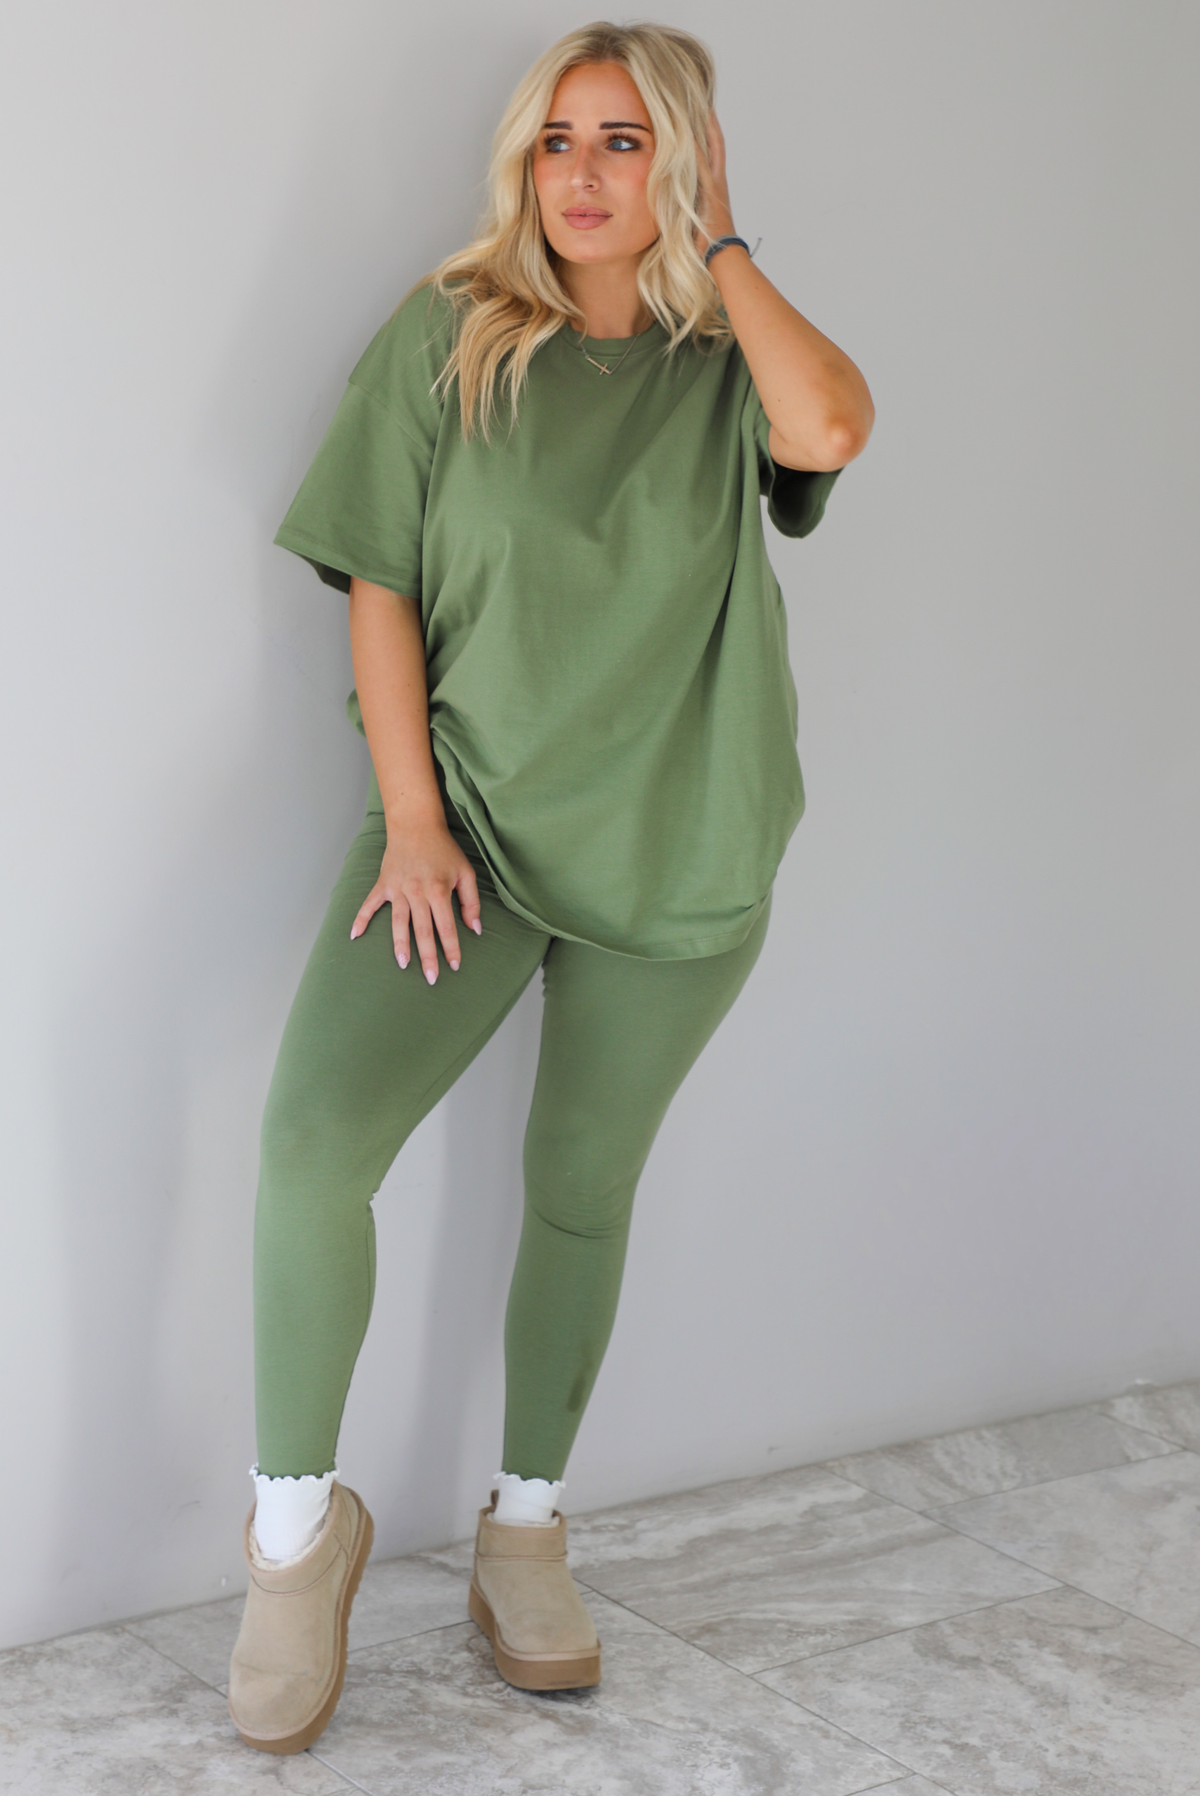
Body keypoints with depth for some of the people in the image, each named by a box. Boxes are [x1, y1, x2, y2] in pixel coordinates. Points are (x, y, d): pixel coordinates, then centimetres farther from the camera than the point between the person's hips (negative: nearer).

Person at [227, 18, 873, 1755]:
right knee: (314, 1138, -19)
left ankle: (524, 1526, 30)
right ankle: (301, 1517, 1)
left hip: (670, 849, 1)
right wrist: (409, 818, -10)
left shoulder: (727, 362, 3)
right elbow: (380, 587, -1)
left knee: (583, 1191, 11)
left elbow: (831, 429, -21)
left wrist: (719, 248, -7)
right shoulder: (449, 337, 1)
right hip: (471, 812, -1)